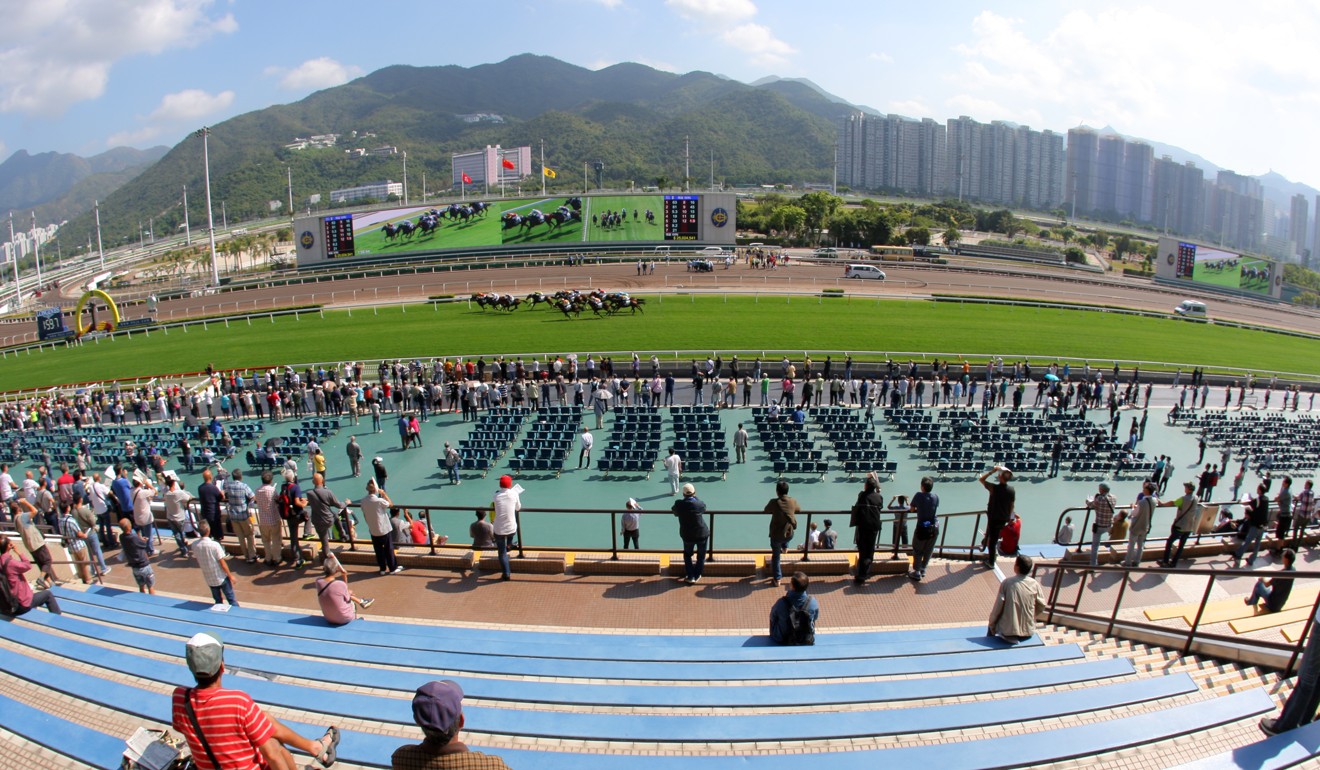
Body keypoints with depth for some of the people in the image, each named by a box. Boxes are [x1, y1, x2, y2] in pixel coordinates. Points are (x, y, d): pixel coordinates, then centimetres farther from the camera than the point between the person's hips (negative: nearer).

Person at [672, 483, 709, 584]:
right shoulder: (700, 504, -19)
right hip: (702, 534, -1)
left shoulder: (679, 504, -15)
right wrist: (695, 497, 12)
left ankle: (690, 577, 21)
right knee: (701, 555, 19)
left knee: (687, 554, 23)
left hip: (687, 535, 1)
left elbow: (675, 512, 6)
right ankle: (697, 576, 25)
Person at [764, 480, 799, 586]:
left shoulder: (774, 502, -16)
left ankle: (777, 579, 18)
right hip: (789, 534, 3)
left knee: (776, 556, 14)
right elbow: (799, 510, 14)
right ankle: (785, 548, 47)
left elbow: (766, 510, 4)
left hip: (776, 535, -3)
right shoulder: (793, 502, -8)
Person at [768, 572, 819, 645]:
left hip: (783, 642, -1)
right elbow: (816, 617, -3)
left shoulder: (781, 603, -31)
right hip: (807, 642, 1)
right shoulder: (813, 602, -25)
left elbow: (772, 617, -9)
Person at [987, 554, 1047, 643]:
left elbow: (998, 607, -11)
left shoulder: (1007, 582, -15)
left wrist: (991, 624, 2)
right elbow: (1041, 607, 2)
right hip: (1028, 631, 3)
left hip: (1008, 631, -3)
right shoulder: (1034, 584, -9)